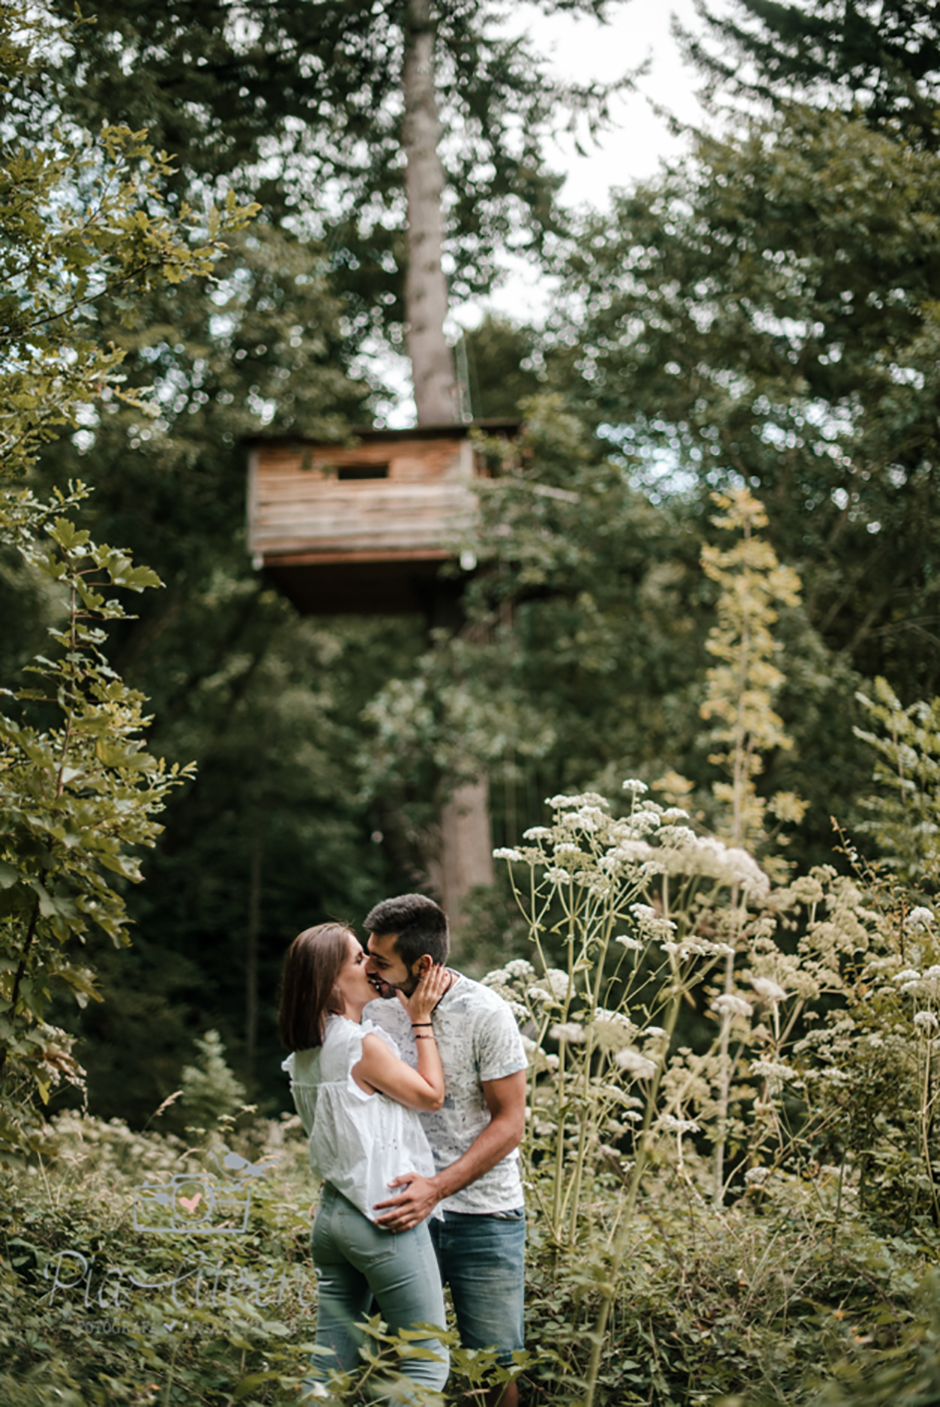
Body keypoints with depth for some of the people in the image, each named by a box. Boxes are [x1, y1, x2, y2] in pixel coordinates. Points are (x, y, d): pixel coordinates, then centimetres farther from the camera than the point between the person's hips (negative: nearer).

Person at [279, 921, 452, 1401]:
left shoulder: (309, 1051, 9)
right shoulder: (363, 1045, -17)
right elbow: (431, 1094, -4)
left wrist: (405, 1010, 17)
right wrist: (421, 1019, 1)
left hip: (332, 1213, 9)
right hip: (383, 1217, -8)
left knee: (331, 1366, 10)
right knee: (426, 1363, 1)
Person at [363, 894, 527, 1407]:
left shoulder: (485, 1014, -13)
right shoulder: (375, 1007, 0)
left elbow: (509, 1123, -11)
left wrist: (435, 1189, -22)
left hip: (484, 1216, -3)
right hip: (406, 1210, 3)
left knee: (495, 1364, 3)